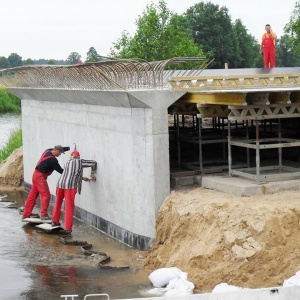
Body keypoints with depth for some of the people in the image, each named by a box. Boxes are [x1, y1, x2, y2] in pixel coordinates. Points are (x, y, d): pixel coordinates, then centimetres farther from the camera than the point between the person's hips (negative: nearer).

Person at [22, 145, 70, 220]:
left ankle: (26, 214, 16)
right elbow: (60, 170, -13)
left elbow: (61, 149, 18)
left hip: (36, 174, 10)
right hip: (40, 177, -10)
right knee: (46, 195, -4)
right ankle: (43, 215, -2)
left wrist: (70, 148, 13)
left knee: (32, 196, 12)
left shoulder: (48, 151, 3)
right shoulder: (52, 160, -22)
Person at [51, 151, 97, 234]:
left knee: (58, 203, 24)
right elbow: (94, 163, 15)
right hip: (70, 186, -5)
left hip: (60, 183, 5)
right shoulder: (80, 162, 10)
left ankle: (55, 221, 36)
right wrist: (92, 173, 27)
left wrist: (82, 178, 38)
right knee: (69, 207, 1)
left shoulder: (68, 163, 25)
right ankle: (68, 228, -1)